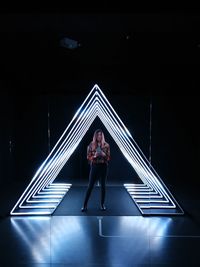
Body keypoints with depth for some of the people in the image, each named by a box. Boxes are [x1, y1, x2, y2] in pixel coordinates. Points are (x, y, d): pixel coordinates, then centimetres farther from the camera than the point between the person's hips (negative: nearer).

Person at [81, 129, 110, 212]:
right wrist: (94, 156, -18)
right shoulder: (91, 145, -1)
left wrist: (104, 155, -18)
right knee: (90, 186, 1)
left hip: (103, 167, 1)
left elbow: (108, 158, 2)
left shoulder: (106, 145, 0)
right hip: (94, 167, 0)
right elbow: (88, 157, 0)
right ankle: (85, 205, 9)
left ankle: (102, 204, 22)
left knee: (103, 186, 8)